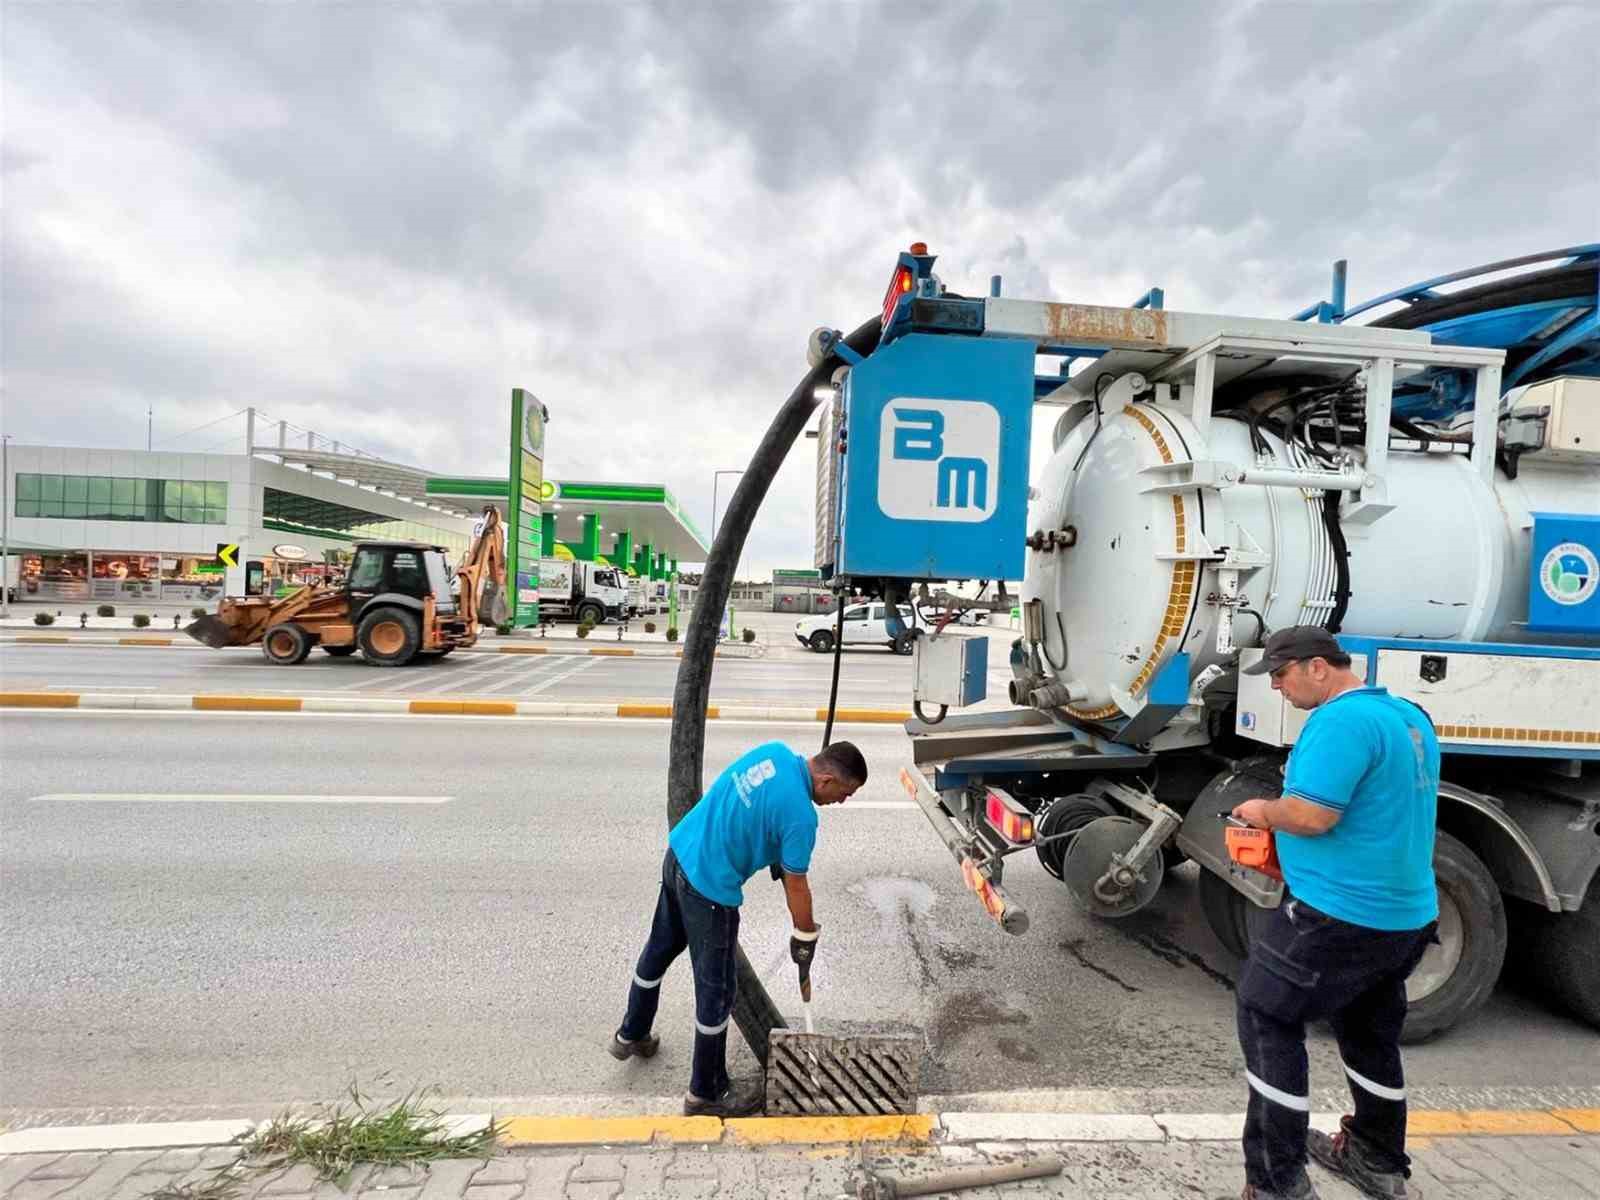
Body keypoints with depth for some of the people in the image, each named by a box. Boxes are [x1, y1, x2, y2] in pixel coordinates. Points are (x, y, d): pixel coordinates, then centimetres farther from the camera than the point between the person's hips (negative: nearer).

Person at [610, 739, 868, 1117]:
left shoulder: (775, 751, -3)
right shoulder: (800, 816, -24)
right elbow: (797, 887, -12)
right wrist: (805, 937, 5)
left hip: (679, 853, 9)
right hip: (709, 889, -9)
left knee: (659, 950, 28)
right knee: (716, 991, 11)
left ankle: (631, 1036, 51)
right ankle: (707, 1094, 29)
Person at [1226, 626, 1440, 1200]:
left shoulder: (1341, 719, -22)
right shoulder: (1411, 717, 9)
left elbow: (1311, 815, -28)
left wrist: (1264, 811, -8)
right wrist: (1281, 813, 13)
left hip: (1338, 915, -9)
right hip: (1408, 914, 9)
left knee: (1268, 1023, 4)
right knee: (1370, 1035, 25)